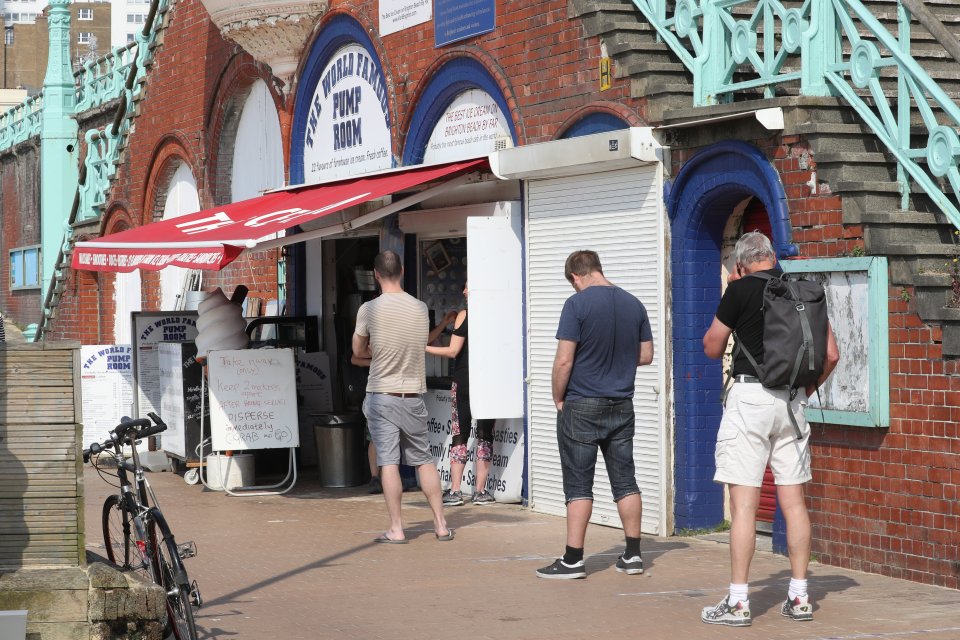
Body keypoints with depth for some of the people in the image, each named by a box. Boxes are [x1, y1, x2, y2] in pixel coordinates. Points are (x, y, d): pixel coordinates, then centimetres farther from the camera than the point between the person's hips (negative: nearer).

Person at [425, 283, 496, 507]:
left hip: (464, 381, -3)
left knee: (459, 436, 2)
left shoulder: (464, 316, -6)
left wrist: (423, 348, -3)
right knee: (485, 436, 6)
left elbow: (453, 351, -9)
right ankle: (480, 491, 4)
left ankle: (455, 491, -2)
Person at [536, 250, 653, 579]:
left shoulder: (577, 304, -13)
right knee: (625, 481, 11)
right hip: (622, 406, 5)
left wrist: (558, 398, -2)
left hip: (582, 407, -5)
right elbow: (646, 355, 11)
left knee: (579, 485, -1)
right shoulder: (634, 304, 4)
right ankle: (633, 555, 15)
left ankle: (573, 560, 0)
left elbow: (564, 360, -15)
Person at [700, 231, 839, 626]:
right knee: (793, 501, 10)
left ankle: (738, 603, -3)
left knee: (744, 504, -4)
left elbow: (712, 348, 4)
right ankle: (799, 598, 13)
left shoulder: (741, 289, -6)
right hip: (792, 401, 5)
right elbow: (831, 355, 8)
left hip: (750, 396, -5)